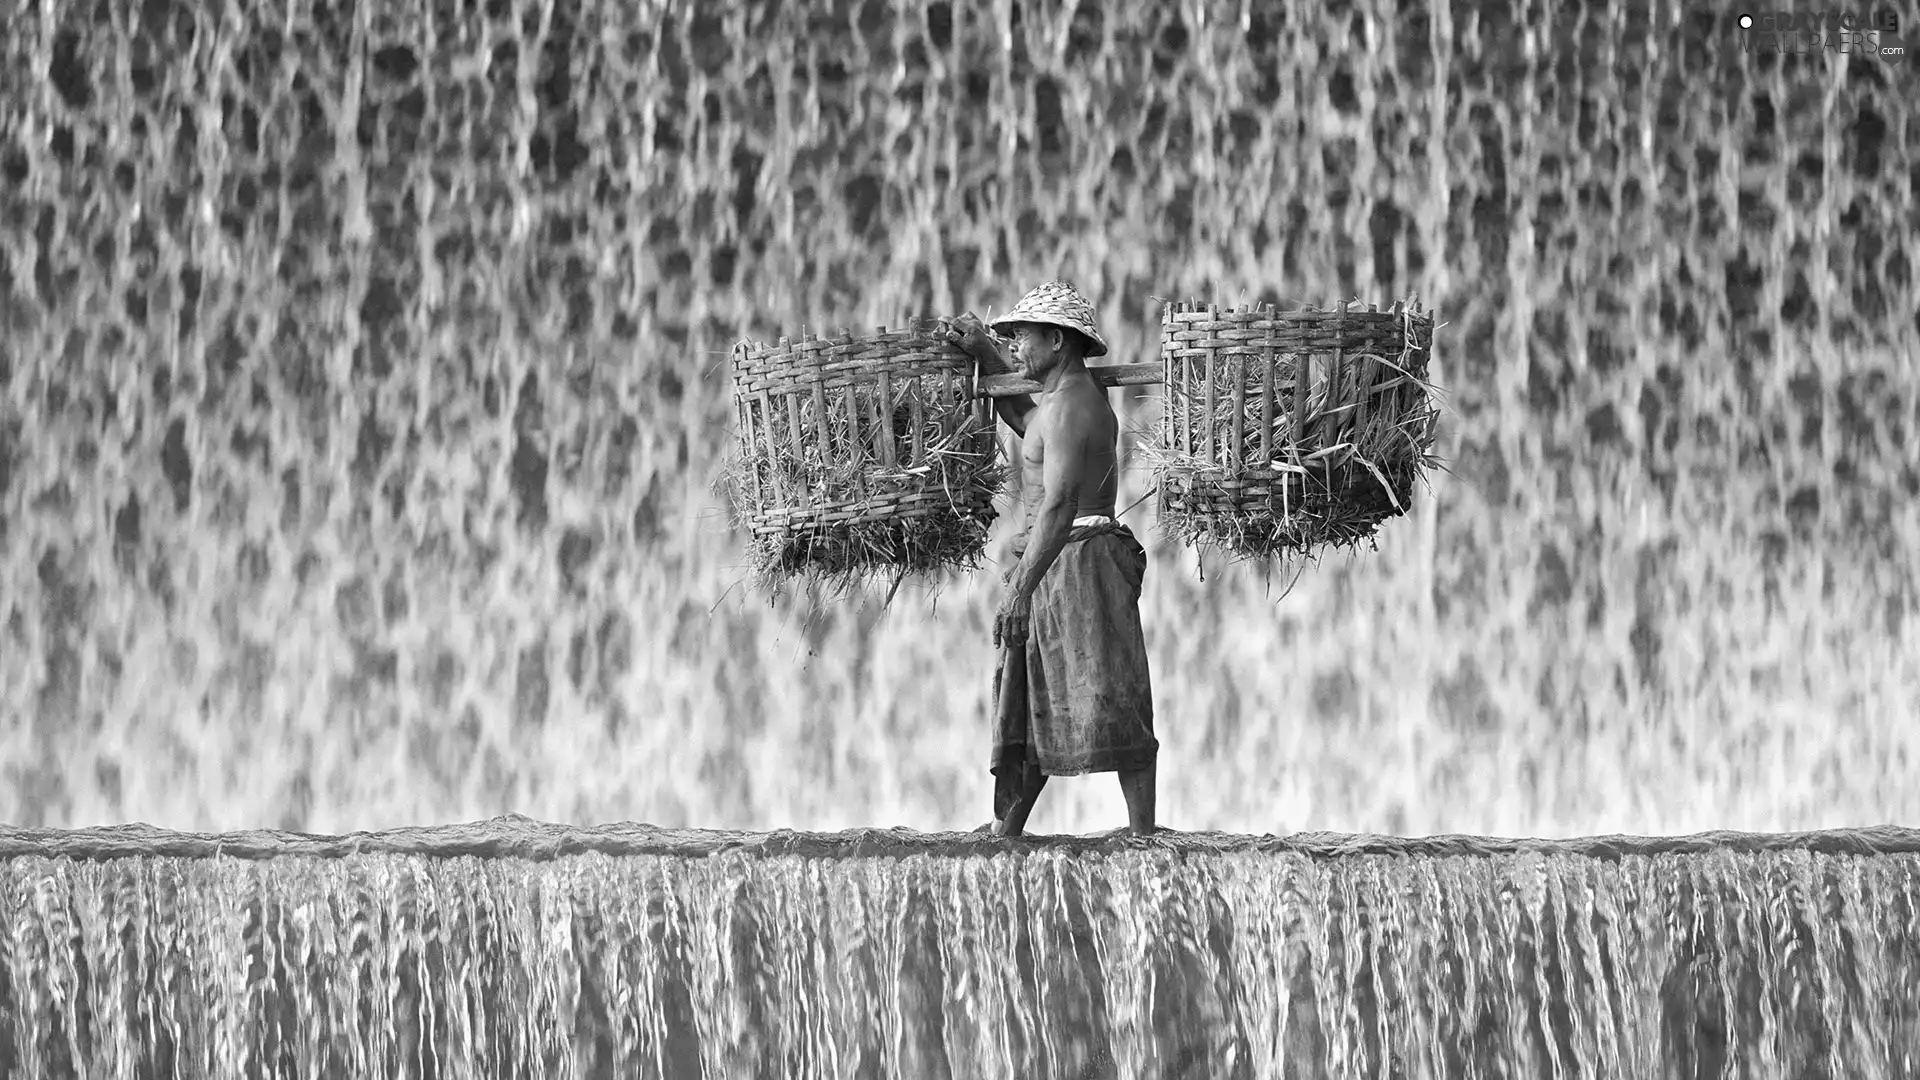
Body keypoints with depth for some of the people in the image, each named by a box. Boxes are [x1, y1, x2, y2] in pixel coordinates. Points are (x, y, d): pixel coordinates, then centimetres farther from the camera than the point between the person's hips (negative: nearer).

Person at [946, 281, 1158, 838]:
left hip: (1079, 559, -11)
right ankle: (1003, 835, 18)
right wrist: (983, 355, 30)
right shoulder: (1082, 397, 17)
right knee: (1028, 705, 13)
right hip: (1057, 565, 11)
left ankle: (1143, 836, -10)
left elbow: (1059, 504, -24)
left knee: (1108, 706, -10)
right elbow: (1026, 421, 39)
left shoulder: (1070, 406, -15)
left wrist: (1020, 592, -27)